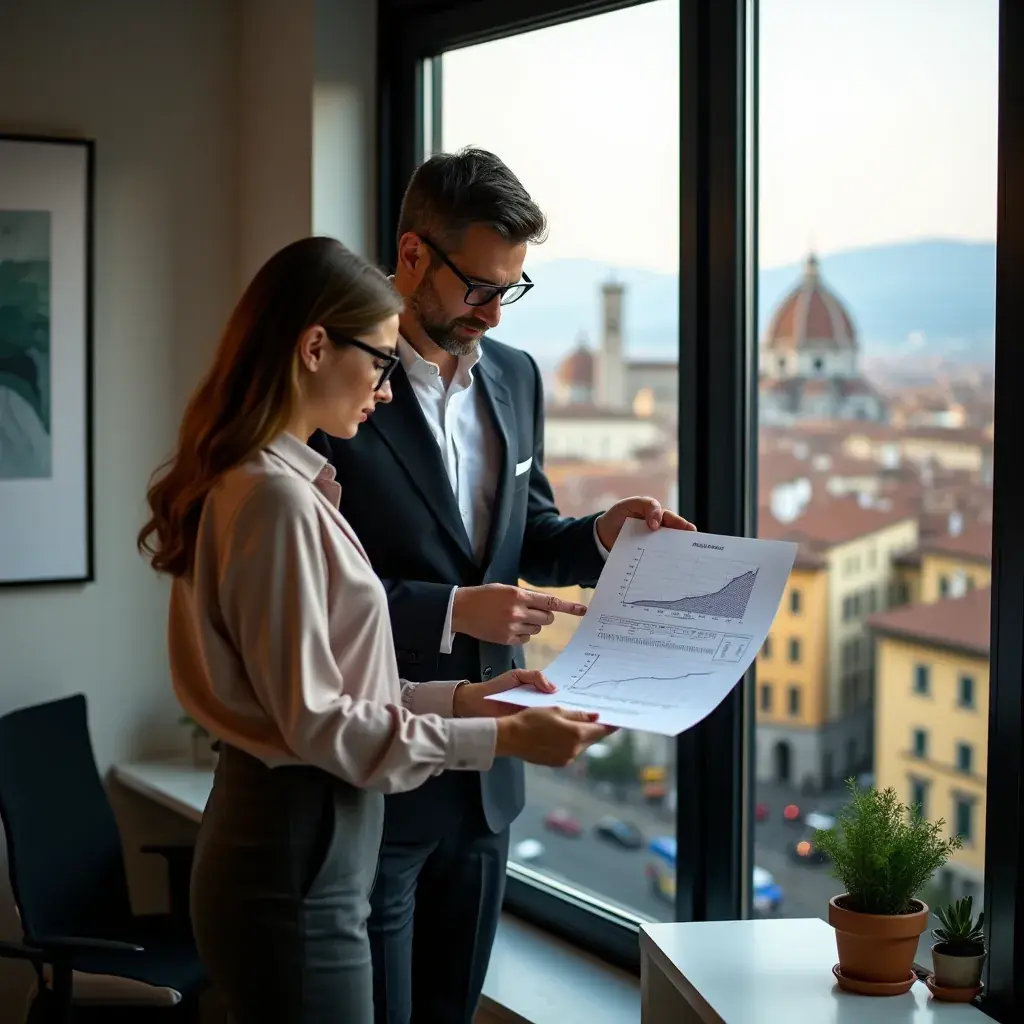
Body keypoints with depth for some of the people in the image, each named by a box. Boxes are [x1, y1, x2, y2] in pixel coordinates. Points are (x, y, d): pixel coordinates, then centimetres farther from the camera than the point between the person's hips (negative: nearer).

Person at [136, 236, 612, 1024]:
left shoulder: (266, 483, 10)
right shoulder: (275, 496, -19)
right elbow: (318, 724, -19)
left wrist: (457, 698, 7)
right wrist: (499, 739, -15)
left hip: (289, 837, 10)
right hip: (295, 853, -10)